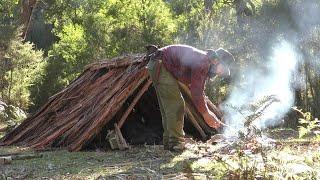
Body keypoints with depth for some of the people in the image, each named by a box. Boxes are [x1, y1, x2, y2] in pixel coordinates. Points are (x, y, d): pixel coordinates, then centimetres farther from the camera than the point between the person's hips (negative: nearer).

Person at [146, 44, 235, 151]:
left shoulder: (205, 65, 12)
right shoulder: (202, 62, -20)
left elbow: (199, 91, 19)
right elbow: (195, 91, -22)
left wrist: (207, 112, 15)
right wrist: (206, 114, -13)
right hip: (160, 66, -11)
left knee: (168, 106, 12)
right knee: (175, 105, -11)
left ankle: (168, 142, 17)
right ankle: (175, 143, -7)